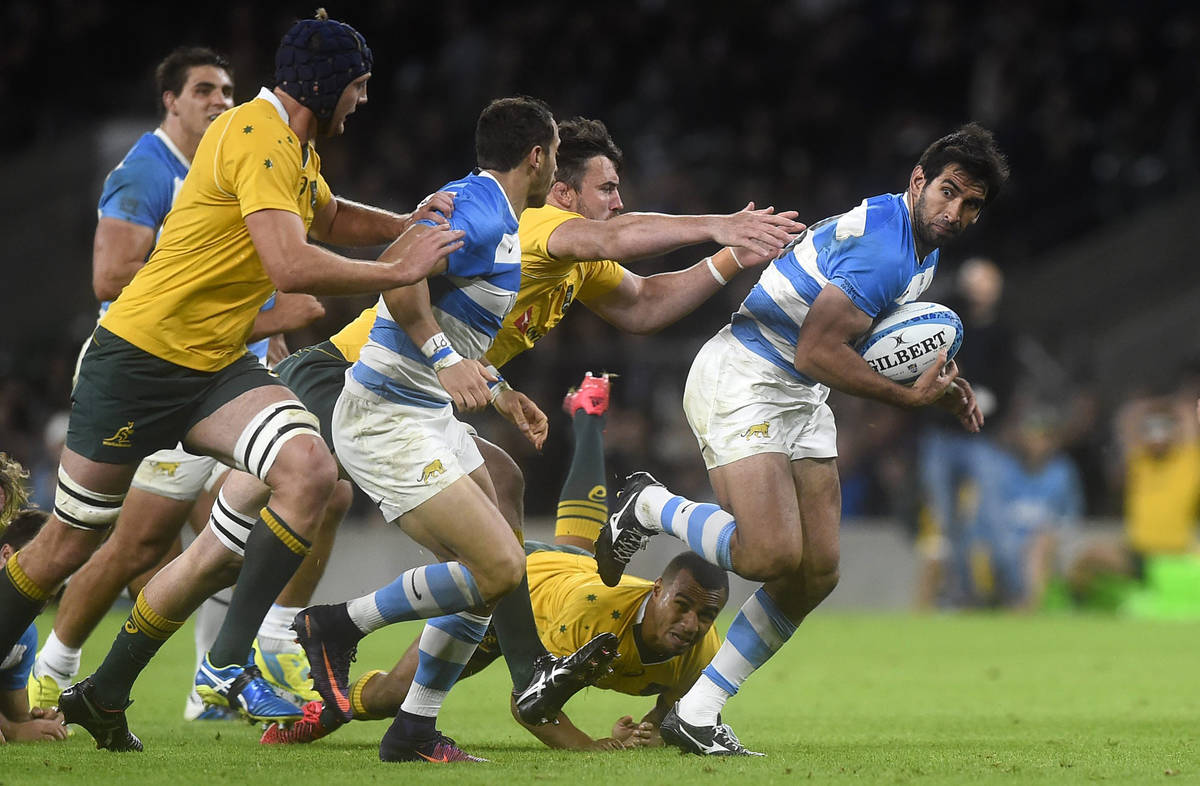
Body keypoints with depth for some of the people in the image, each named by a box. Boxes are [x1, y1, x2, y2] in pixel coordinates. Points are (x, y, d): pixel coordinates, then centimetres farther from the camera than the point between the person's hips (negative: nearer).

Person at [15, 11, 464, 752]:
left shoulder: (292, 146, 9)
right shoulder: (255, 137, -20)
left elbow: (330, 217, 32)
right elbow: (292, 265, -31)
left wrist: (407, 225, 14)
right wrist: (399, 269, -21)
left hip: (220, 366, 8)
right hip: (140, 356, -8)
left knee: (310, 469, -18)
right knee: (68, 543, 2)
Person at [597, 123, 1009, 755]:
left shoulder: (921, 251, 10)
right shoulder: (883, 241, -22)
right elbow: (817, 352, -26)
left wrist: (938, 380, 10)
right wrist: (910, 396, -19)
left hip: (800, 397, 10)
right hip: (740, 380, -10)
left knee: (818, 572, 1)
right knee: (772, 554, -25)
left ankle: (695, 714, 6)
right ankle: (649, 508, 3)